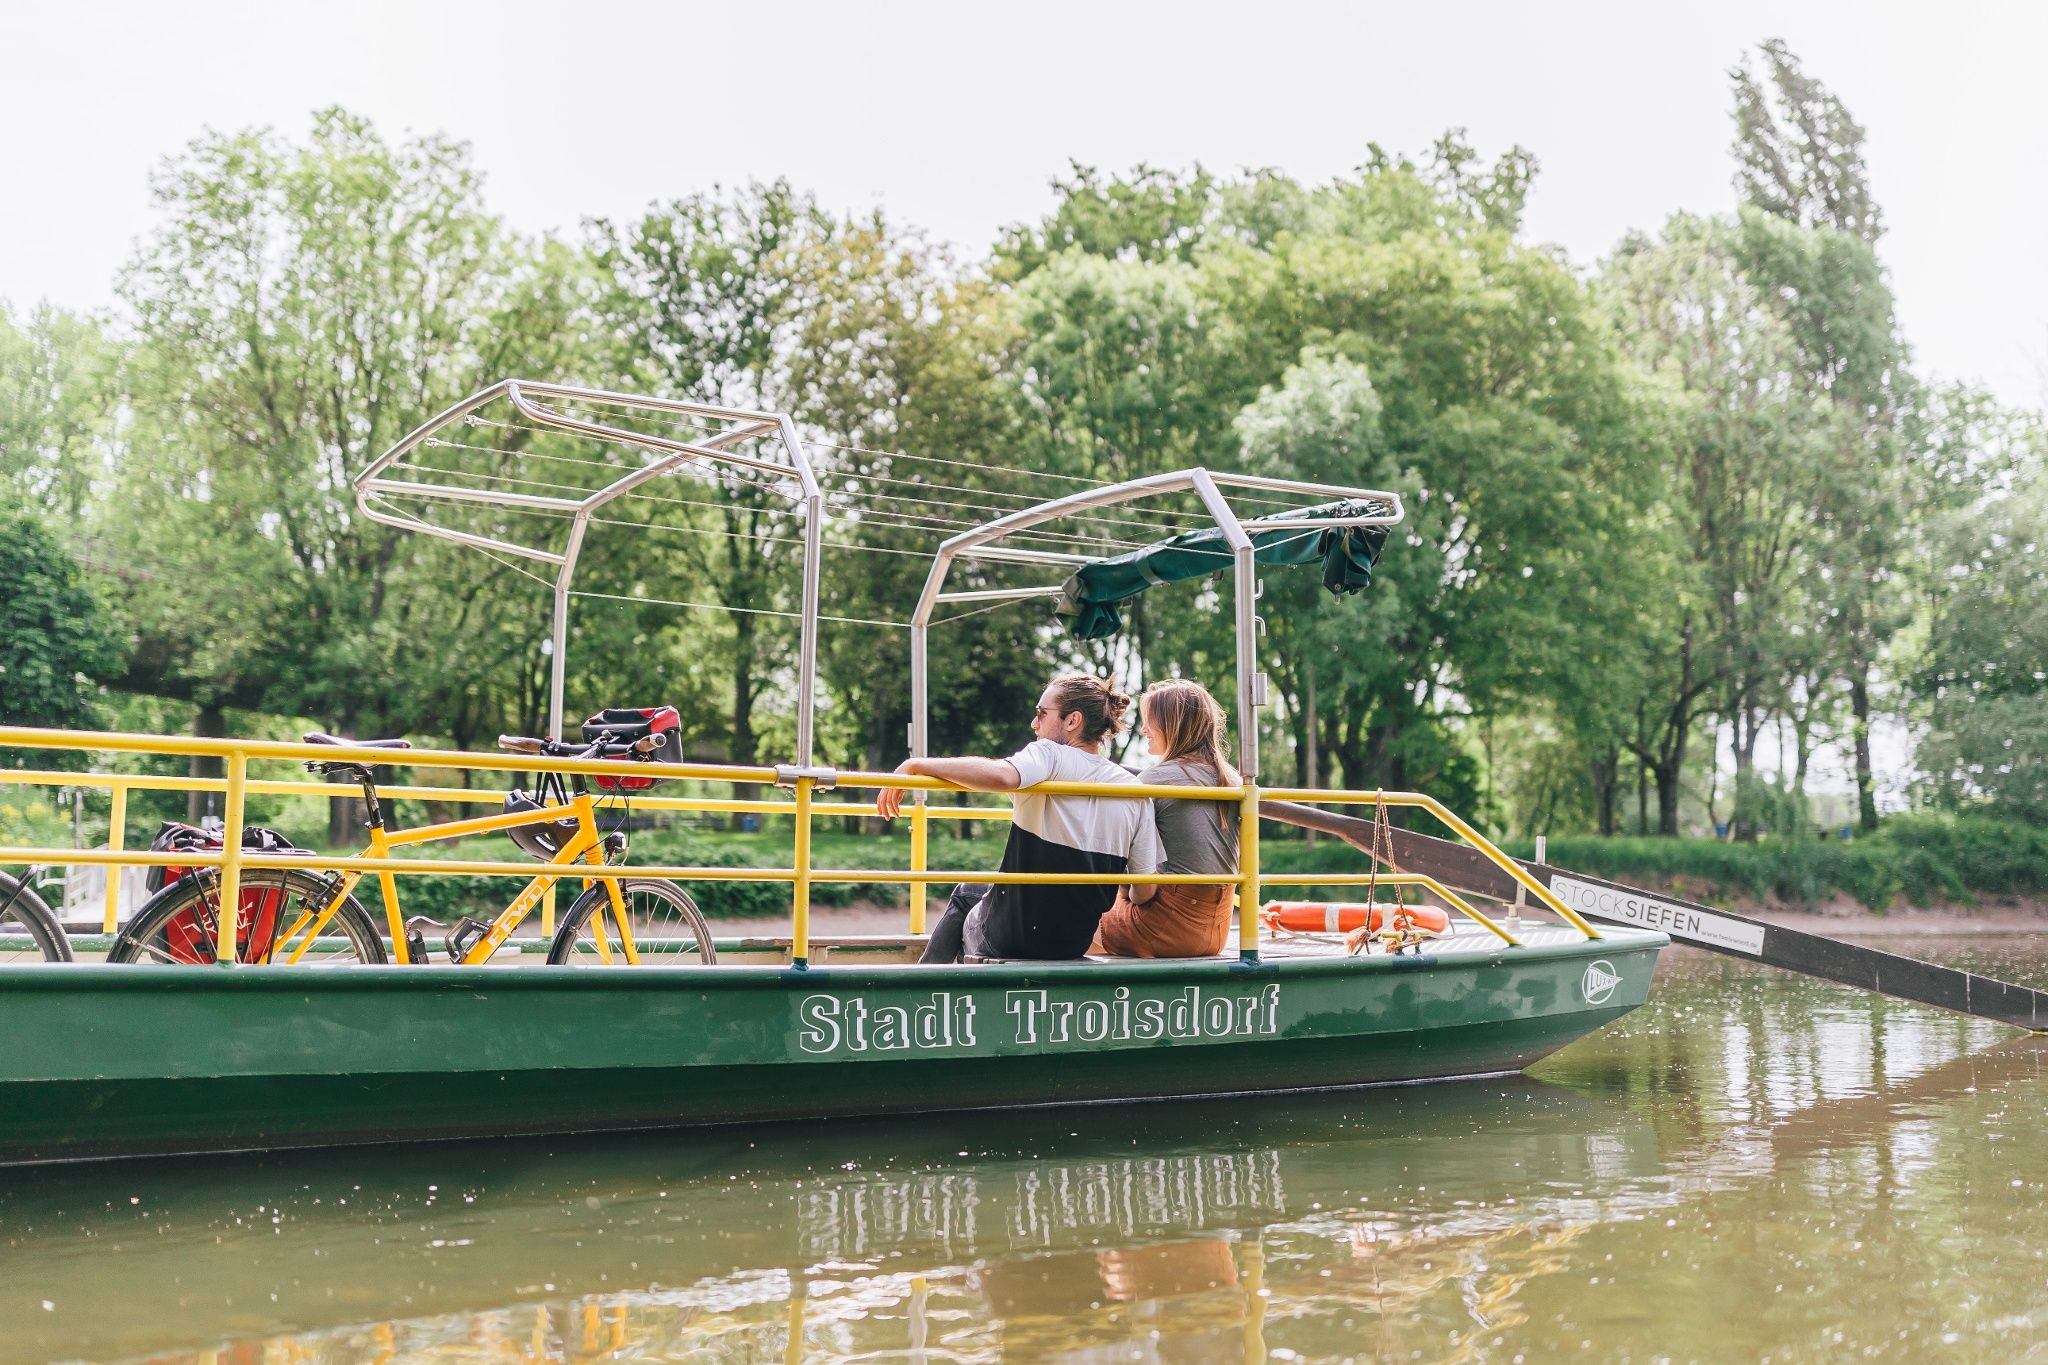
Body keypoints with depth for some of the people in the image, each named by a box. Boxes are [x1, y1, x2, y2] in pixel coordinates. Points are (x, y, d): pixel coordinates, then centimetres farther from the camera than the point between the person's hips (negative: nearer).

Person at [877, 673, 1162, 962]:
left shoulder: (1050, 755, -16)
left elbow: (1001, 775, -38)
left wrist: (915, 765, -30)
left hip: (1011, 938, -5)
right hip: (1077, 943, 5)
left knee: (966, 893, 31)